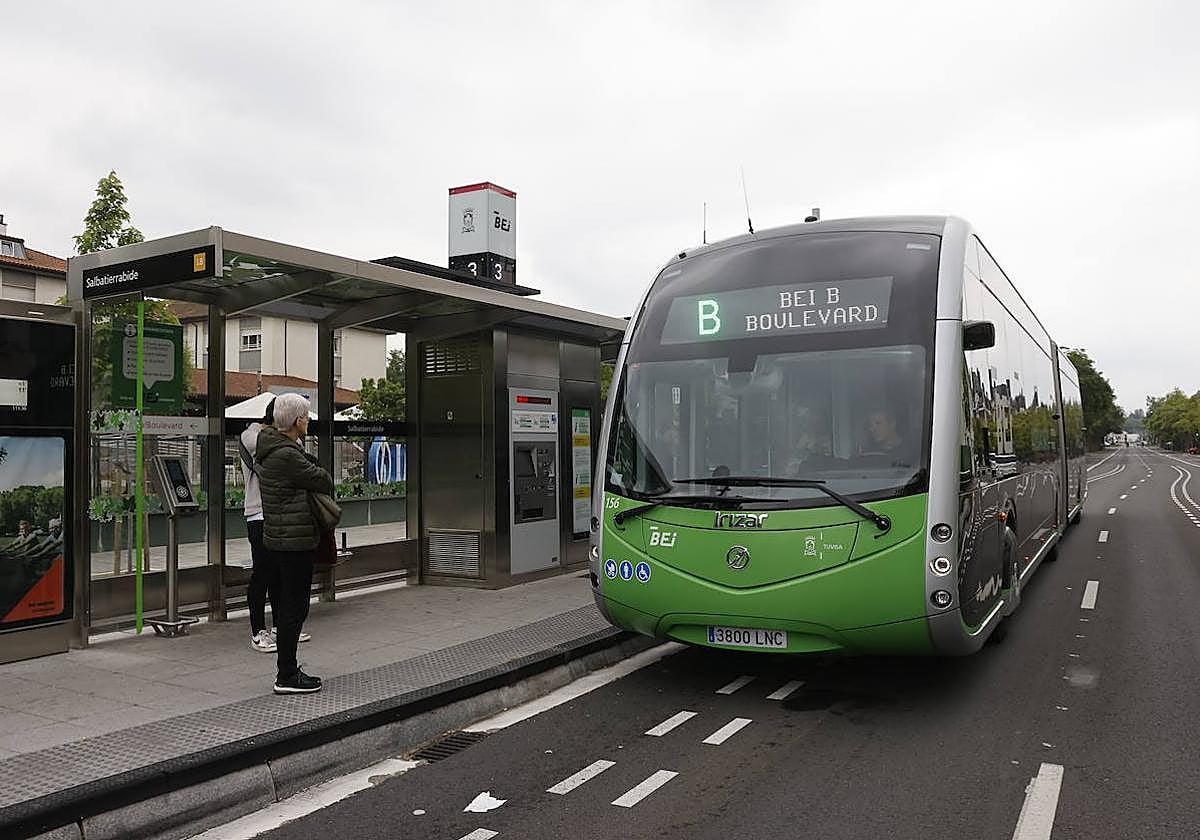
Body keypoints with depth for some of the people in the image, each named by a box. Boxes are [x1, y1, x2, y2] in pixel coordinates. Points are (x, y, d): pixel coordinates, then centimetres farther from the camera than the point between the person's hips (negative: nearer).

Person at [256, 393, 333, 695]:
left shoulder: (270, 448, 11)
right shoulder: (287, 455, -21)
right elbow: (324, 481, -11)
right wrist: (326, 480, 8)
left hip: (275, 539, 10)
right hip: (294, 542, -10)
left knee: (284, 606, 16)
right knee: (294, 608, -3)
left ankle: (287, 667, 26)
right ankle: (286, 676, 3)